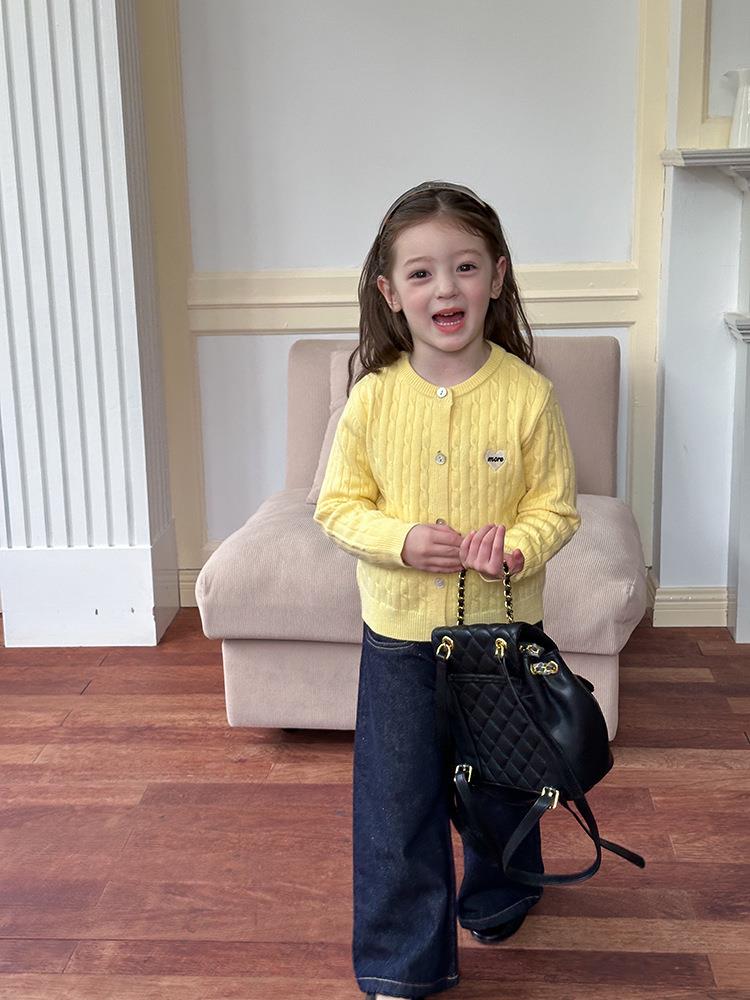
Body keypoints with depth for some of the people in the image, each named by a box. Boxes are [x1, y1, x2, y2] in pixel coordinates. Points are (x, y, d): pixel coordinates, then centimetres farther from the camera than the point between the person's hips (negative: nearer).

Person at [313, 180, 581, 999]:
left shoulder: (528, 395, -13)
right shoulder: (372, 398, -10)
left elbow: (557, 507, -4)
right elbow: (338, 505, -3)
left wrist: (517, 546, -25)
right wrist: (402, 540, -21)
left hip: (503, 626, 0)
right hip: (400, 632, 0)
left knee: (501, 781, 21)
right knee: (397, 798, 7)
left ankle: (497, 901, 50)